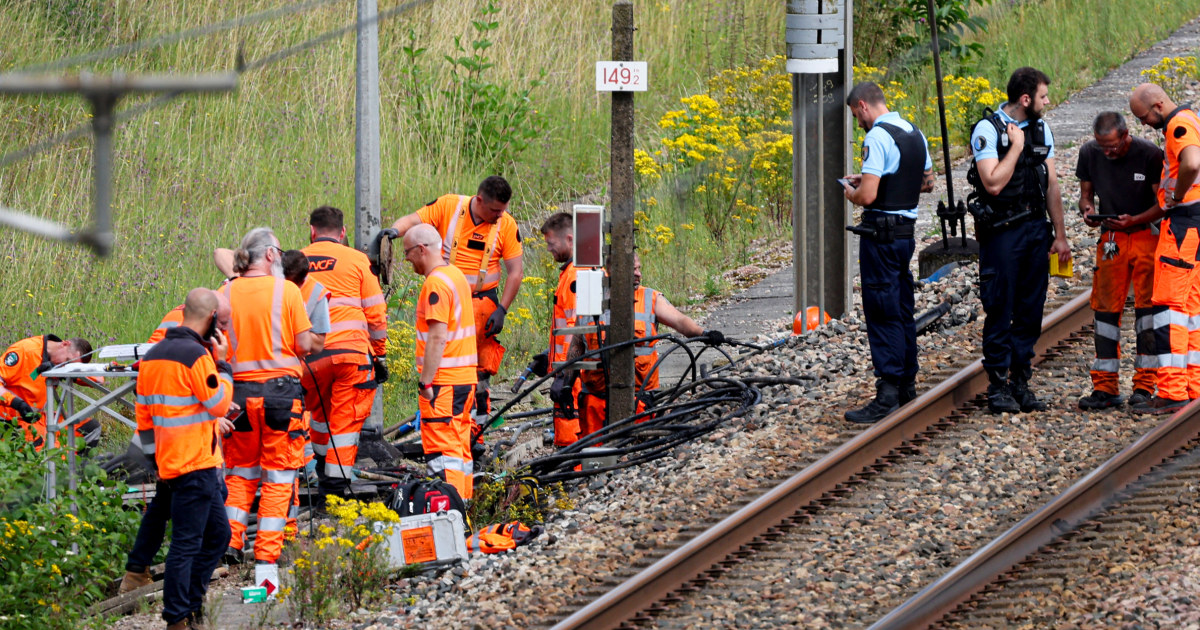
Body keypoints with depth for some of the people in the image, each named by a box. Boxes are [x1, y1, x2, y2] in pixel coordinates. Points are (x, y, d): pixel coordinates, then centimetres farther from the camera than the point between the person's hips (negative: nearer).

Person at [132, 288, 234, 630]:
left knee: (218, 533, 17)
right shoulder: (195, 355, -16)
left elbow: (145, 415, 17)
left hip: (169, 459, 9)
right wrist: (222, 363, -2)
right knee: (187, 543, -7)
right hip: (196, 463, -9)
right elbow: (219, 403, -11)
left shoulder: (153, 356, 12)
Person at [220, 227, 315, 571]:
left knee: (240, 472, 17)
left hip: (240, 389, 3)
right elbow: (304, 345, -7)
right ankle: (267, 553, 2)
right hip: (280, 388, -3)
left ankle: (230, 542, 9)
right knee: (278, 477, 5)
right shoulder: (286, 291, -8)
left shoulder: (226, 294, 0)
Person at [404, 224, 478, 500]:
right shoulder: (457, 275, 16)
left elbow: (437, 337, -21)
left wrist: (425, 382, -19)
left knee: (441, 452, -10)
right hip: (465, 379, 10)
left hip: (442, 383, -10)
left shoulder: (436, 283, -15)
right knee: (459, 448, 13)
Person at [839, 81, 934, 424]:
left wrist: (851, 192, -1)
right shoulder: (914, 134, 11)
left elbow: (867, 196, -25)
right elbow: (927, 182, 24)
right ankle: (907, 383, 25)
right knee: (902, 309, 18)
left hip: (881, 234, -9)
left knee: (882, 314, -8)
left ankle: (888, 394, -10)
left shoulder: (878, 137, -18)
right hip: (907, 231, 9)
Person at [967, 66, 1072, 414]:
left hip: (1036, 229, 6)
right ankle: (998, 386, 2)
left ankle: (1021, 382, 13)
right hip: (1001, 232, -6)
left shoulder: (1041, 129, 11)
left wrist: (1059, 235, 13)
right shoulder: (988, 130, -10)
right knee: (1000, 311, -3)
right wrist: (1016, 146, -15)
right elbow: (994, 183, -20)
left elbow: (1051, 185, 14)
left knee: (1031, 310, 7)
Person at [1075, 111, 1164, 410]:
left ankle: (1144, 385, -4)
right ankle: (1105, 388, 4)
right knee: (1105, 307, 0)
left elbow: (1162, 203, -9)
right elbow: (1086, 193, 10)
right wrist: (1087, 209, -13)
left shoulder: (1149, 155, -13)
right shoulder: (1089, 154, -2)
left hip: (1147, 233, -4)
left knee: (1147, 305, -8)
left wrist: (1133, 220, -25)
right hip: (1111, 238, 4)